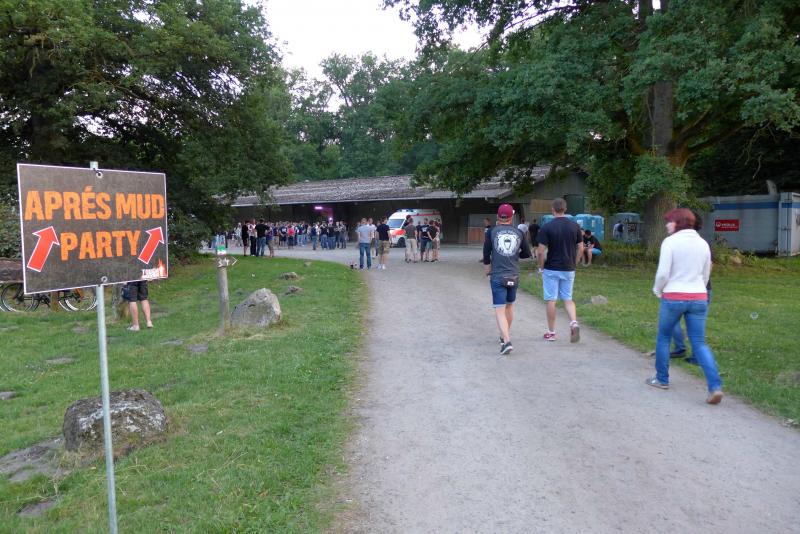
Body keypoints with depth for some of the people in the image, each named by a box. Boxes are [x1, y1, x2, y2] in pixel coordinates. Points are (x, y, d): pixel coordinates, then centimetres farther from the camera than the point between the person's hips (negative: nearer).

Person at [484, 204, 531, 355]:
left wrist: (488, 271, 13)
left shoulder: (491, 231, -4)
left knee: (500, 310, -2)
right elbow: (527, 253, 10)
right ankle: (505, 336, 36)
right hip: (514, 276, 3)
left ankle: (507, 342, -16)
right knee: (509, 306, 21)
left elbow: (486, 254, -2)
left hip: (497, 276, -3)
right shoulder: (519, 232, 3)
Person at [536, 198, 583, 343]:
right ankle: (574, 323, -9)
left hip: (551, 269, -3)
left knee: (551, 300, 6)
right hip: (569, 270, 4)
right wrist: (573, 263, 15)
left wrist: (541, 267, 0)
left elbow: (541, 251, -14)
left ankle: (551, 332, 14)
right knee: (568, 299, 14)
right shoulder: (575, 226, 1)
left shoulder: (547, 227, -12)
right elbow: (580, 248, 4)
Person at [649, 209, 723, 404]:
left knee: (663, 337, 15)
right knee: (699, 343, 7)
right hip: (699, 298, 5)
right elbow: (706, 275, 16)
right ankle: (715, 386, -6)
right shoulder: (703, 243, 9)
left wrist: (657, 290, 4)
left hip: (673, 298, -5)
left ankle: (662, 379, 24)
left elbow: (663, 273, -14)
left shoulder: (670, 242, -10)